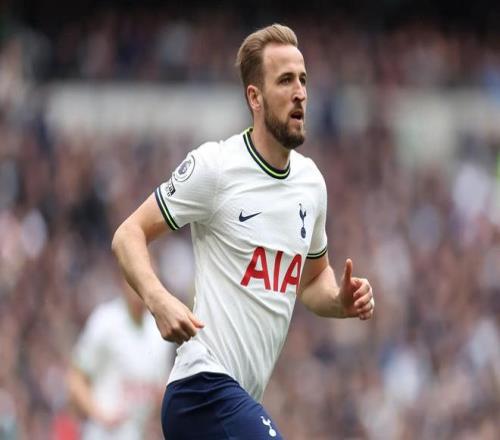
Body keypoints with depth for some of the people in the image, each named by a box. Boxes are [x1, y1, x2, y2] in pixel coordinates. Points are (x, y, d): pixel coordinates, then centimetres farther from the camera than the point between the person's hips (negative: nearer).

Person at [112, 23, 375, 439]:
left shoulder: (311, 181, 12)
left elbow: (313, 277, 26)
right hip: (207, 385, -8)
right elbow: (129, 235, -6)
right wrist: (159, 300, -24)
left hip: (243, 398, 8)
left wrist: (340, 301, 4)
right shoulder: (214, 165, -9)